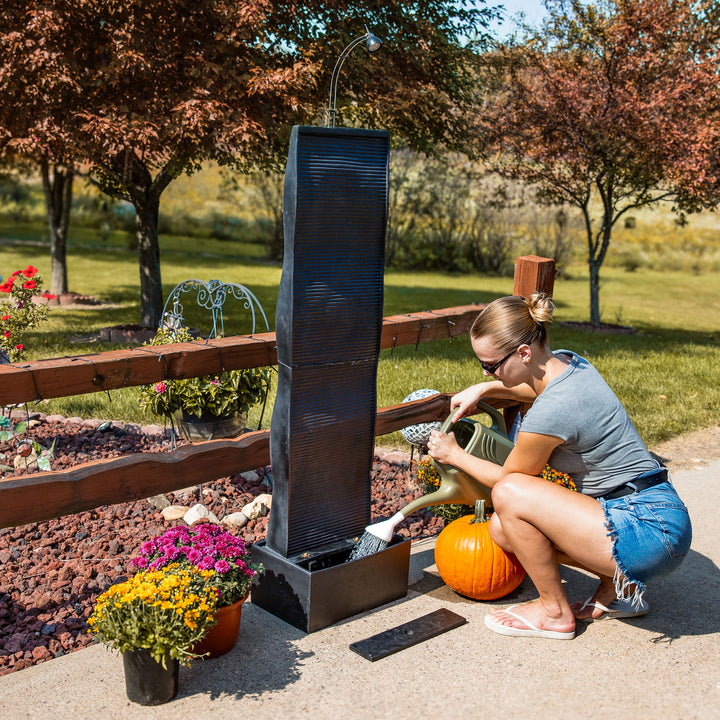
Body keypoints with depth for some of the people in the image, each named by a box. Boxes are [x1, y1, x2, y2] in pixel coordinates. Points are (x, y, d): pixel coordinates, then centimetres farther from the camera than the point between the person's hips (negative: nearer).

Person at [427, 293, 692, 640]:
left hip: (649, 531, -9)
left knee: (509, 496, -19)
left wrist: (454, 455, 10)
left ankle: (554, 611, 2)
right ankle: (618, 587, 14)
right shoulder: (566, 361, 0)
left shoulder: (548, 415, -26)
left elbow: (507, 479, -5)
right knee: (503, 529, 6)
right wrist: (483, 389, 19)